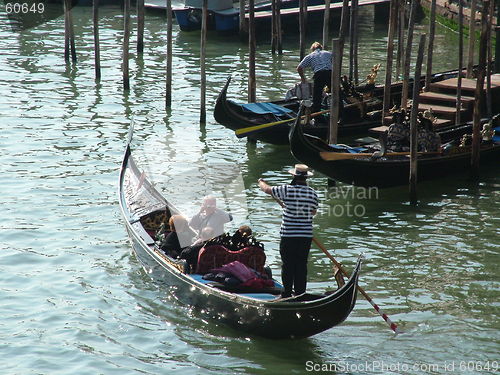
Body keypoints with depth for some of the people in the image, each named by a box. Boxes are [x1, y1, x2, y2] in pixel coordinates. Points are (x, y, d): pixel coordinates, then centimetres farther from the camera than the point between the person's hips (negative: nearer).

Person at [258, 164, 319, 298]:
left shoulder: (286, 190, -12)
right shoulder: (312, 193, -1)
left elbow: (266, 189, 2)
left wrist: (261, 182, 24)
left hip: (288, 235, -3)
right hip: (306, 236, 3)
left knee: (287, 265, 6)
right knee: (302, 265, 9)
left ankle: (287, 293, 9)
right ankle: (300, 293, 12)